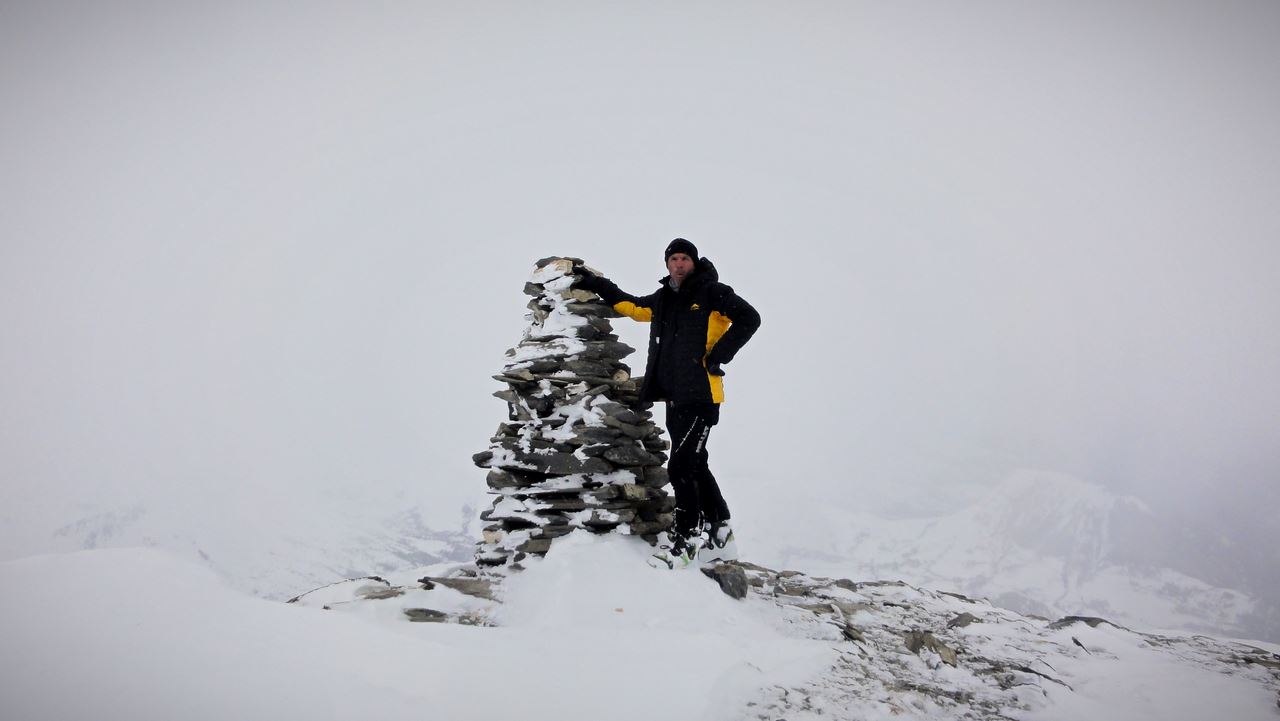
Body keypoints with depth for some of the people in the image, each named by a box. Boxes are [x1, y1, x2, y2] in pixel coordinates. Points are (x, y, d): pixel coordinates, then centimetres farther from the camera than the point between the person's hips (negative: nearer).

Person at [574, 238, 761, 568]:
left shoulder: (711, 292, -4)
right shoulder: (663, 299, 15)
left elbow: (749, 318, -11)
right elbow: (631, 306, 29)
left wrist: (719, 355, -13)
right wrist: (597, 285, 23)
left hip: (702, 395, -8)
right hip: (674, 398, 8)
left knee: (680, 466, -11)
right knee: (695, 466, 13)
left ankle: (687, 538, 0)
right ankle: (719, 534, 25)